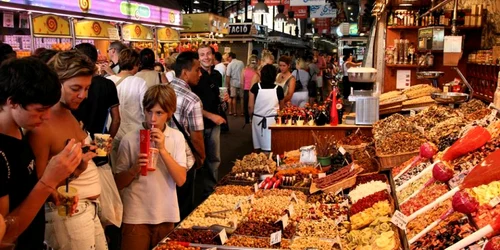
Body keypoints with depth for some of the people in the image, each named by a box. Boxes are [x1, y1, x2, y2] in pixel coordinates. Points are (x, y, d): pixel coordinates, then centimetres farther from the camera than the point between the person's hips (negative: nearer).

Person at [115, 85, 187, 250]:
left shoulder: (177, 137, -3)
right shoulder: (130, 139, -8)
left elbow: (181, 180, -11)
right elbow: (118, 183, -3)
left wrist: (162, 149, -19)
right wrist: (134, 169, -22)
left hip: (166, 216, 2)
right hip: (136, 217, -2)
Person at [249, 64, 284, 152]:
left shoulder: (256, 87, -7)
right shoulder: (278, 89, -7)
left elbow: (250, 106, -2)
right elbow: (281, 107, 7)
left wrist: (251, 115, 16)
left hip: (258, 119, 2)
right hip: (272, 121, -2)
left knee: (257, 147, 12)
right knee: (270, 149, 2)